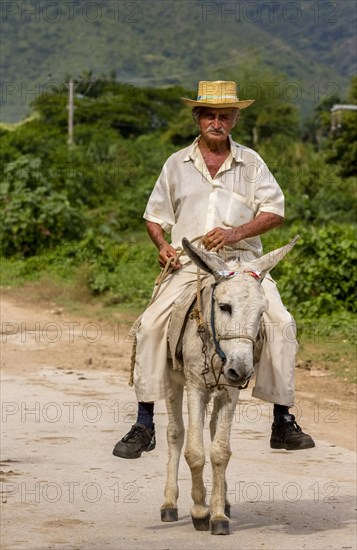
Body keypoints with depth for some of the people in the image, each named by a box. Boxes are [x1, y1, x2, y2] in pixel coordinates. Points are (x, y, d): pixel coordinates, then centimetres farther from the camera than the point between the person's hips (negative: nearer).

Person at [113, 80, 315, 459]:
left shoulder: (251, 162, 10)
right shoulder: (177, 164, 14)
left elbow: (275, 211, 2)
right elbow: (155, 215, 20)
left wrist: (237, 232, -14)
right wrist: (162, 244, -1)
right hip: (189, 265, 1)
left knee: (281, 323, -20)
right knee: (150, 325, -19)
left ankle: (283, 422, -8)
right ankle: (144, 425, -9)